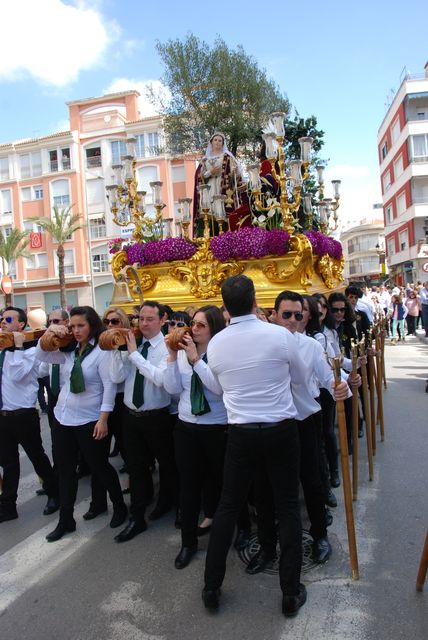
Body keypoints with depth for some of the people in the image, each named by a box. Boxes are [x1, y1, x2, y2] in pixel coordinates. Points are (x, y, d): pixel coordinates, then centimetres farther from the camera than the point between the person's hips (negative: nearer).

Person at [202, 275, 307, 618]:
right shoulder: (280, 334, -12)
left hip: (241, 433, 2)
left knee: (228, 506, 15)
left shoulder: (215, 344, -4)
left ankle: (212, 587, 28)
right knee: (288, 508, 13)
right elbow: (300, 377, 4)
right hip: (282, 430, -1)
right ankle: (291, 592, 24)